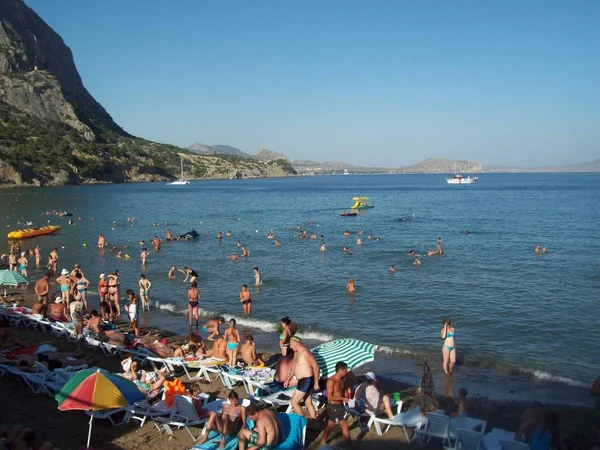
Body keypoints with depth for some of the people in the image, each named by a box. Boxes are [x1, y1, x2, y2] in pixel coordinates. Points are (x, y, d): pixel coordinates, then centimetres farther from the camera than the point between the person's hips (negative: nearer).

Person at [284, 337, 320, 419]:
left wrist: (316, 383, -19)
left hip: (307, 381, -10)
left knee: (294, 402, -6)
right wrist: (288, 379, 25)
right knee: (308, 403, 14)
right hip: (302, 381, 10)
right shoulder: (296, 353, 12)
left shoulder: (305, 353, -19)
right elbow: (294, 367, 24)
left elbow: (316, 367, -20)